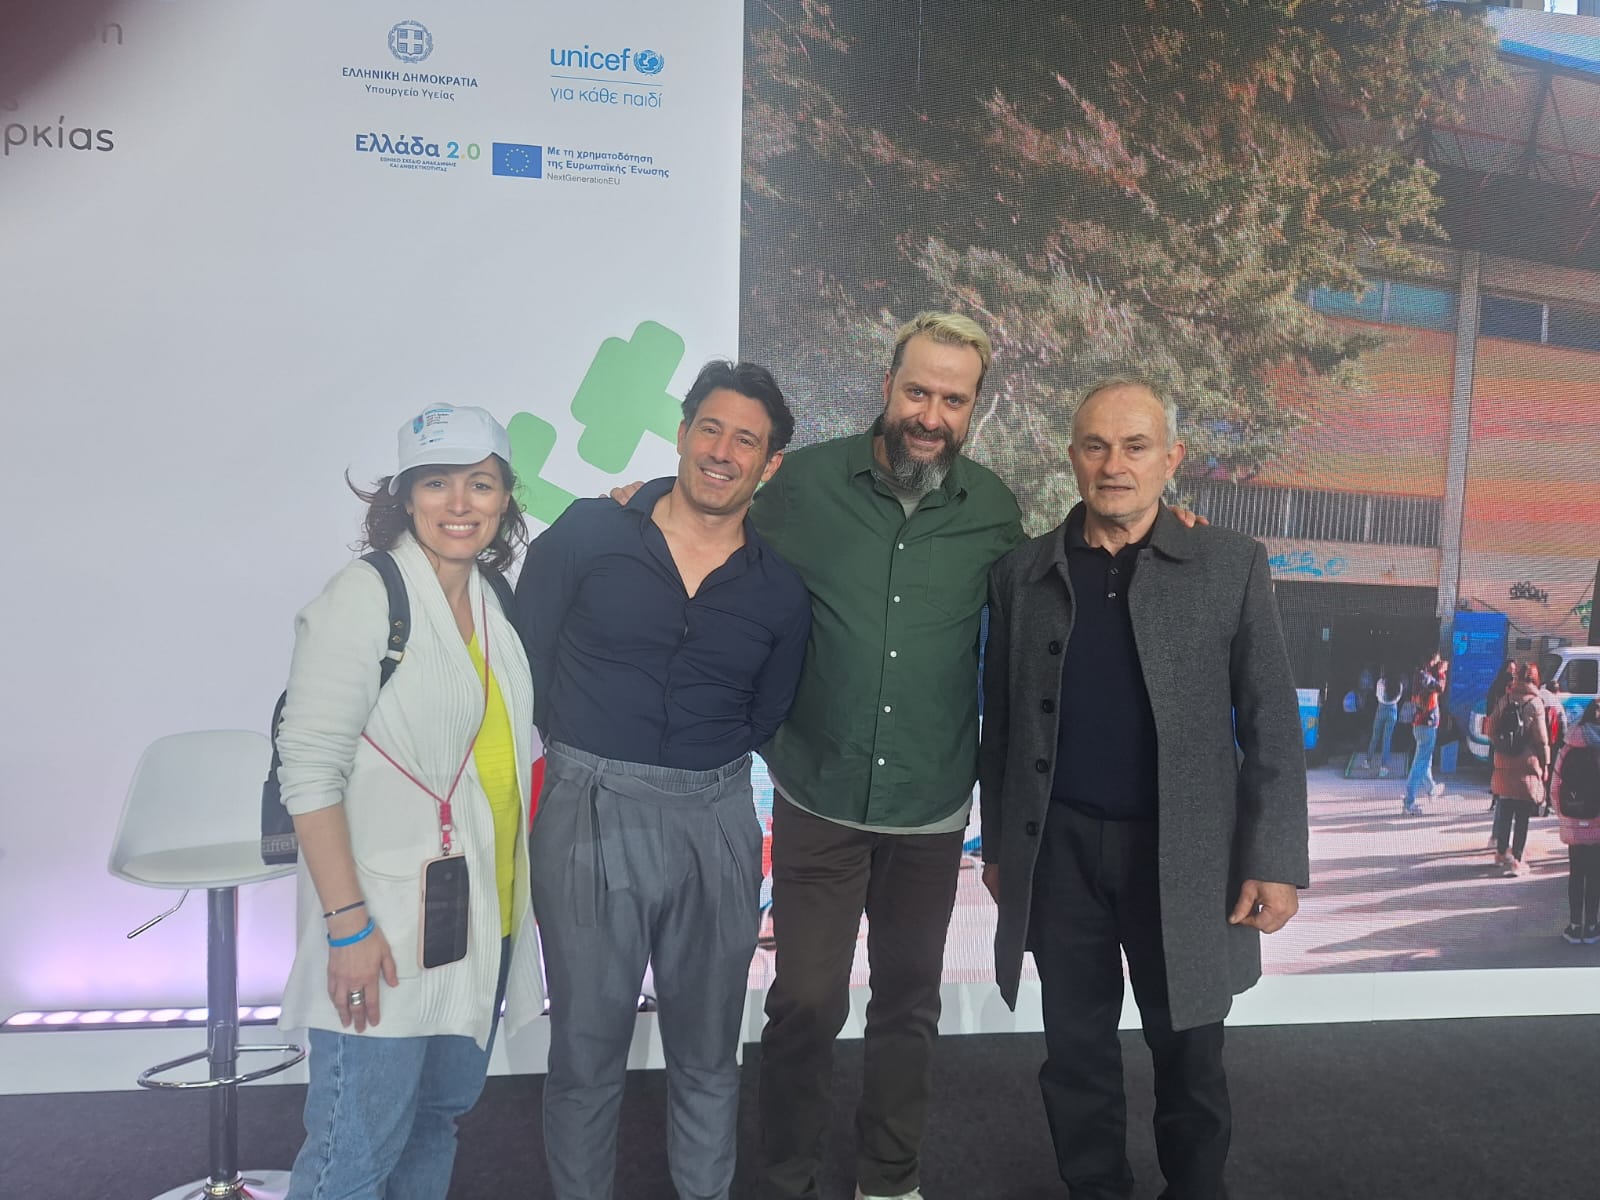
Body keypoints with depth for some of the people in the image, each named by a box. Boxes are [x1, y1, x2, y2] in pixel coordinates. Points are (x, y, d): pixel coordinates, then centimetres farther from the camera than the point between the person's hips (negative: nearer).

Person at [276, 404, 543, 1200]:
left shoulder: (495, 602, 9)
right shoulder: (365, 596, -12)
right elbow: (310, 768, -16)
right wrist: (347, 923, -19)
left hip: (485, 918, 7)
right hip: (387, 927, -7)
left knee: (442, 1112, 19)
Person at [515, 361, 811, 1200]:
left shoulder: (780, 588, 2)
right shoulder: (588, 534, -3)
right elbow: (526, 662, 1)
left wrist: (695, 766, 6)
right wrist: (594, 753, 3)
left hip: (715, 827, 2)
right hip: (589, 816, -2)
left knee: (707, 1054, 16)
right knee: (586, 1052, 12)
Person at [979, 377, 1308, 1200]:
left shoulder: (1232, 566, -2)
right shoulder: (1022, 573, 2)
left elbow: (1270, 726, -3)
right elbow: (1001, 724, 7)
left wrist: (1273, 860, -7)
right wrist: (997, 843, 9)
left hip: (1183, 852, -1)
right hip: (1058, 848, 2)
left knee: (1189, 1056, 13)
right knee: (1076, 1053, 14)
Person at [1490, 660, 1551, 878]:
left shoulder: (1504, 700, 3)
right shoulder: (1536, 703, -10)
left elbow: (1491, 730, 6)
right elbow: (1542, 739, -9)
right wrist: (1545, 764, -1)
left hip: (1503, 764, 4)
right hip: (1527, 766, -4)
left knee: (1505, 811, 17)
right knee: (1522, 816, 1)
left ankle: (1501, 853, 26)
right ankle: (1515, 860, 0)